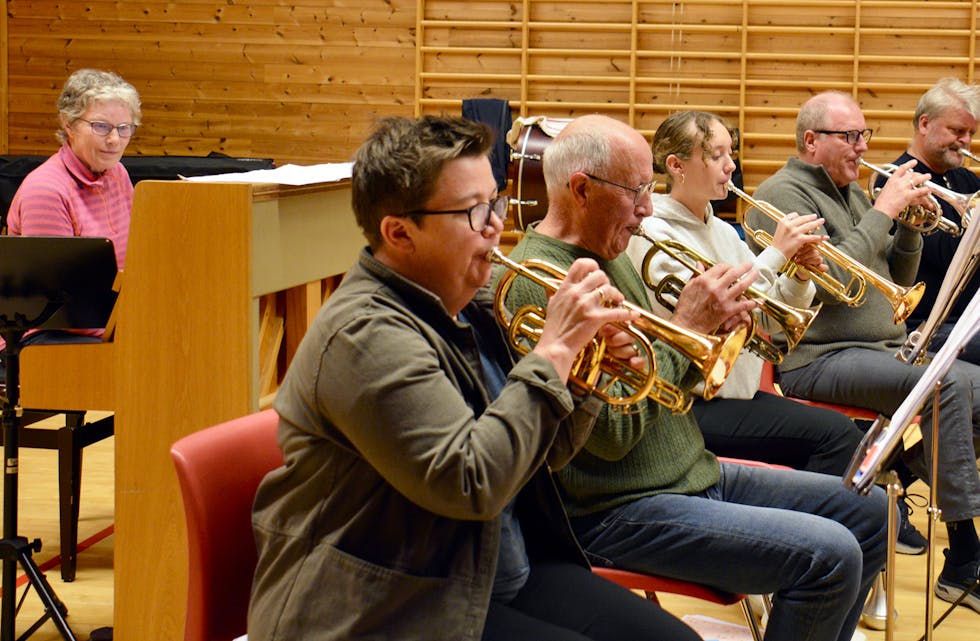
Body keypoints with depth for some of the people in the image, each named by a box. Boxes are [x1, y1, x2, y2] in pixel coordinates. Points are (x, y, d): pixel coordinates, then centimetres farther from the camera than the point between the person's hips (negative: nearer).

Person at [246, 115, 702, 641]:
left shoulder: (470, 307, 9)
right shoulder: (366, 335, -20)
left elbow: (544, 453, 17)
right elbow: (472, 483, -29)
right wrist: (553, 350, -23)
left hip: (509, 575, 9)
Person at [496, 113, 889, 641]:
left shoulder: (611, 259, 12)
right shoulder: (535, 285, -20)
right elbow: (612, 431, -25)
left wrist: (713, 326, -2)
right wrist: (685, 326, -18)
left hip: (694, 474, 10)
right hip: (618, 512, -10)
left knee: (868, 511, 11)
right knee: (830, 555, -22)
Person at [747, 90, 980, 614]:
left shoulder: (853, 193, 19)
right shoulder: (784, 194, -7)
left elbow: (898, 279, 20)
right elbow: (827, 282, -20)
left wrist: (911, 222, 3)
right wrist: (883, 211, -16)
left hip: (884, 349, 9)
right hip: (817, 359, -9)